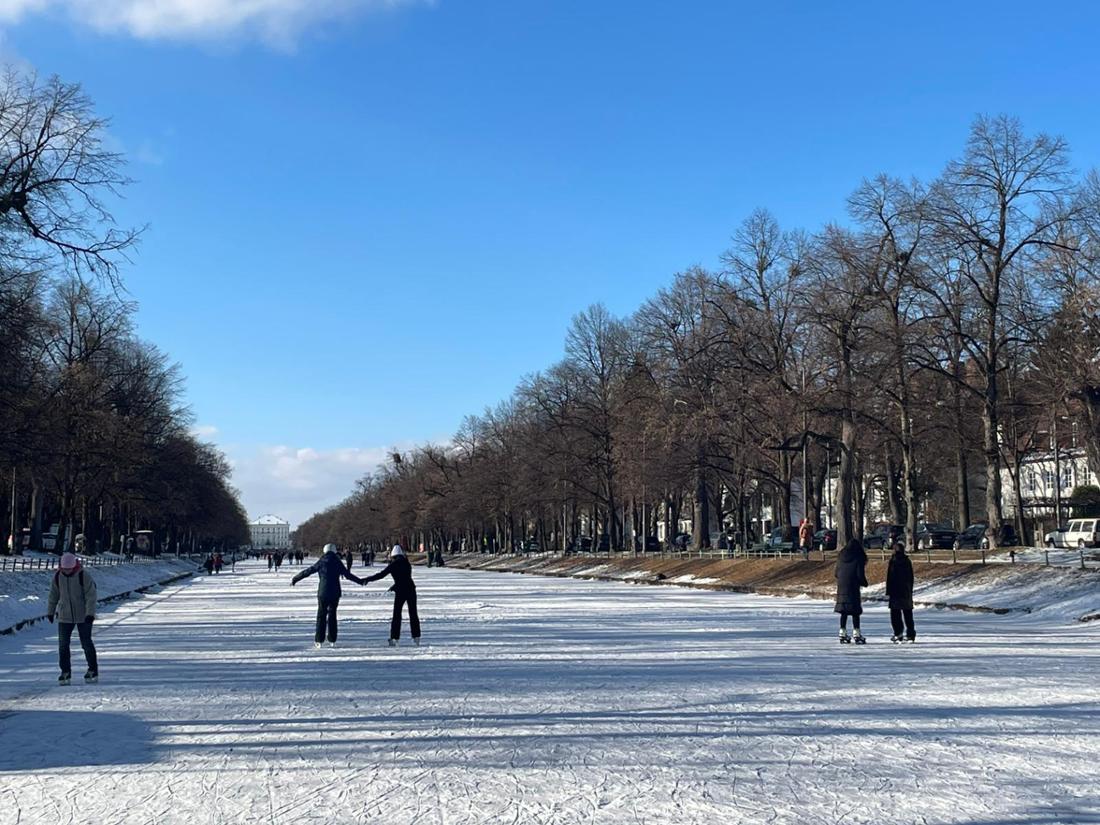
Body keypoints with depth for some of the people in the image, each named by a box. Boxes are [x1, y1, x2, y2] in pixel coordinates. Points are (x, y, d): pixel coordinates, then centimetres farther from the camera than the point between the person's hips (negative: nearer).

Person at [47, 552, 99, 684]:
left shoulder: (84, 576, -15)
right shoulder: (58, 577, -2)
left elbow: (91, 596, -17)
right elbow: (53, 595, 11)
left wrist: (90, 613, -24)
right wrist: (50, 611, 17)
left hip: (83, 616, -4)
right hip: (64, 616, 4)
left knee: (86, 643, 1)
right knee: (63, 644, 1)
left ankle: (93, 670, 14)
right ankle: (65, 672, 9)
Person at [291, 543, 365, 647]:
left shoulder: (321, 562, -1)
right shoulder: (338, 562, 2)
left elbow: (307, 572, 3)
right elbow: (348, 575, 8)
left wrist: (295, 579, 14)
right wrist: (361, 581, 20)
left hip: (323, 593, -2)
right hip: (335, 593, 2)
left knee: (321, 615, 4)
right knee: (332, 615, 11)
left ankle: (318, 640, 1)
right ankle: (332, 641, 9)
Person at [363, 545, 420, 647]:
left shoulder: (393, 565, -6)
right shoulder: (407, 564, 8)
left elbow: (381, 574, -7)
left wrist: (368, 579, 0)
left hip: (400, 592, -4)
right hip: (411, 589, 4)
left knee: (396, 615, 3)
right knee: (413, 614, 12)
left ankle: (394, 638, -4)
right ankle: (416, 637, 12)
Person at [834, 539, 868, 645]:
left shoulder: (841, 557, 8)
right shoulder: (858, 558, -8)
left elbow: (836, 573, 11)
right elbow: (860, 575, -10)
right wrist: (865, 583, 8)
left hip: (841, 587, 5)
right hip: (853, 588, -5)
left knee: (844, 612, 10)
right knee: (855, 612, 1)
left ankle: (843, 634, 10)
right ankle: (856, 634, -1)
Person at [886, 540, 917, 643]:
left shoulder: (893, 561, -11)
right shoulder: (907, 561, 6)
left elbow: (890, 577, -12)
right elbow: (911, 578, 13)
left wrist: (888, 592, -7)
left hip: (895, 591, -6)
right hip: (907, 591, 6)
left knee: (895, 613, -3)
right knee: (907, 613, 12)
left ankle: (898, 634, -11)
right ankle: (911, 634, 16)